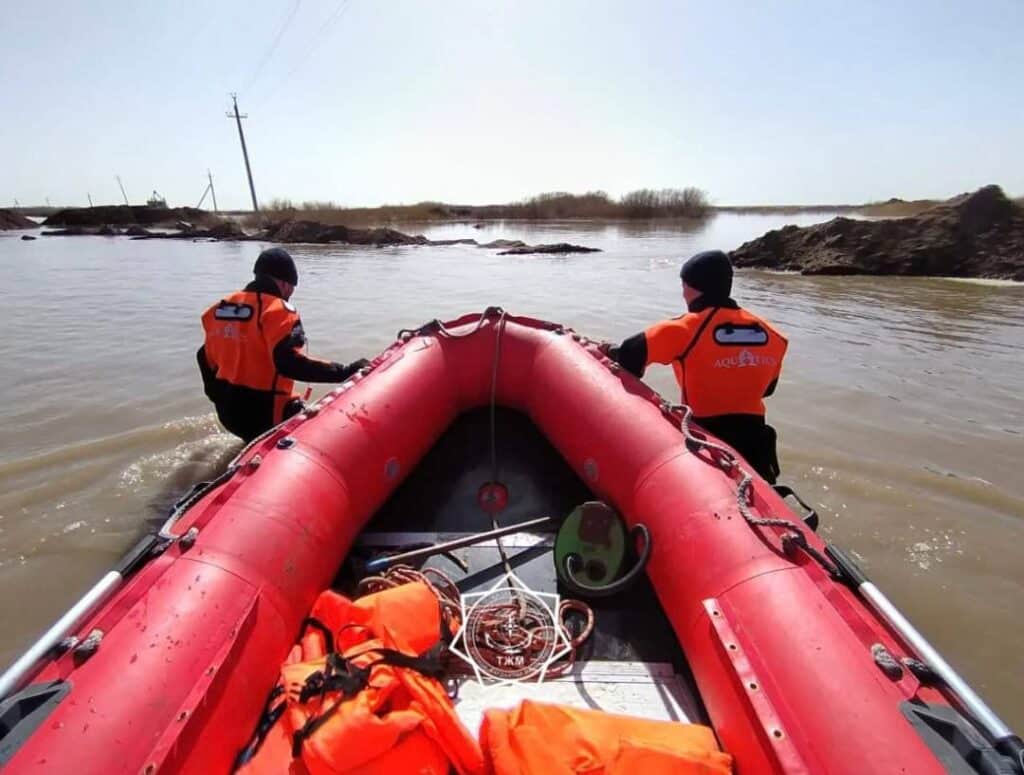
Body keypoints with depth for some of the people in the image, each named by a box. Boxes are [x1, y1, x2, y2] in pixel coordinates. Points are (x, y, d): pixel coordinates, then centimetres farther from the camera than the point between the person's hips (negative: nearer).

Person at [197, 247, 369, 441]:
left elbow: (207, 359, 16)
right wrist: (343, 372, -28)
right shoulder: (277, 310, -15)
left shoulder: (221, 308, 10)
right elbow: (291, 363, -29)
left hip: (228, 410, 9)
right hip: (264, 413, -9)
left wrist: (218, 396, 30)